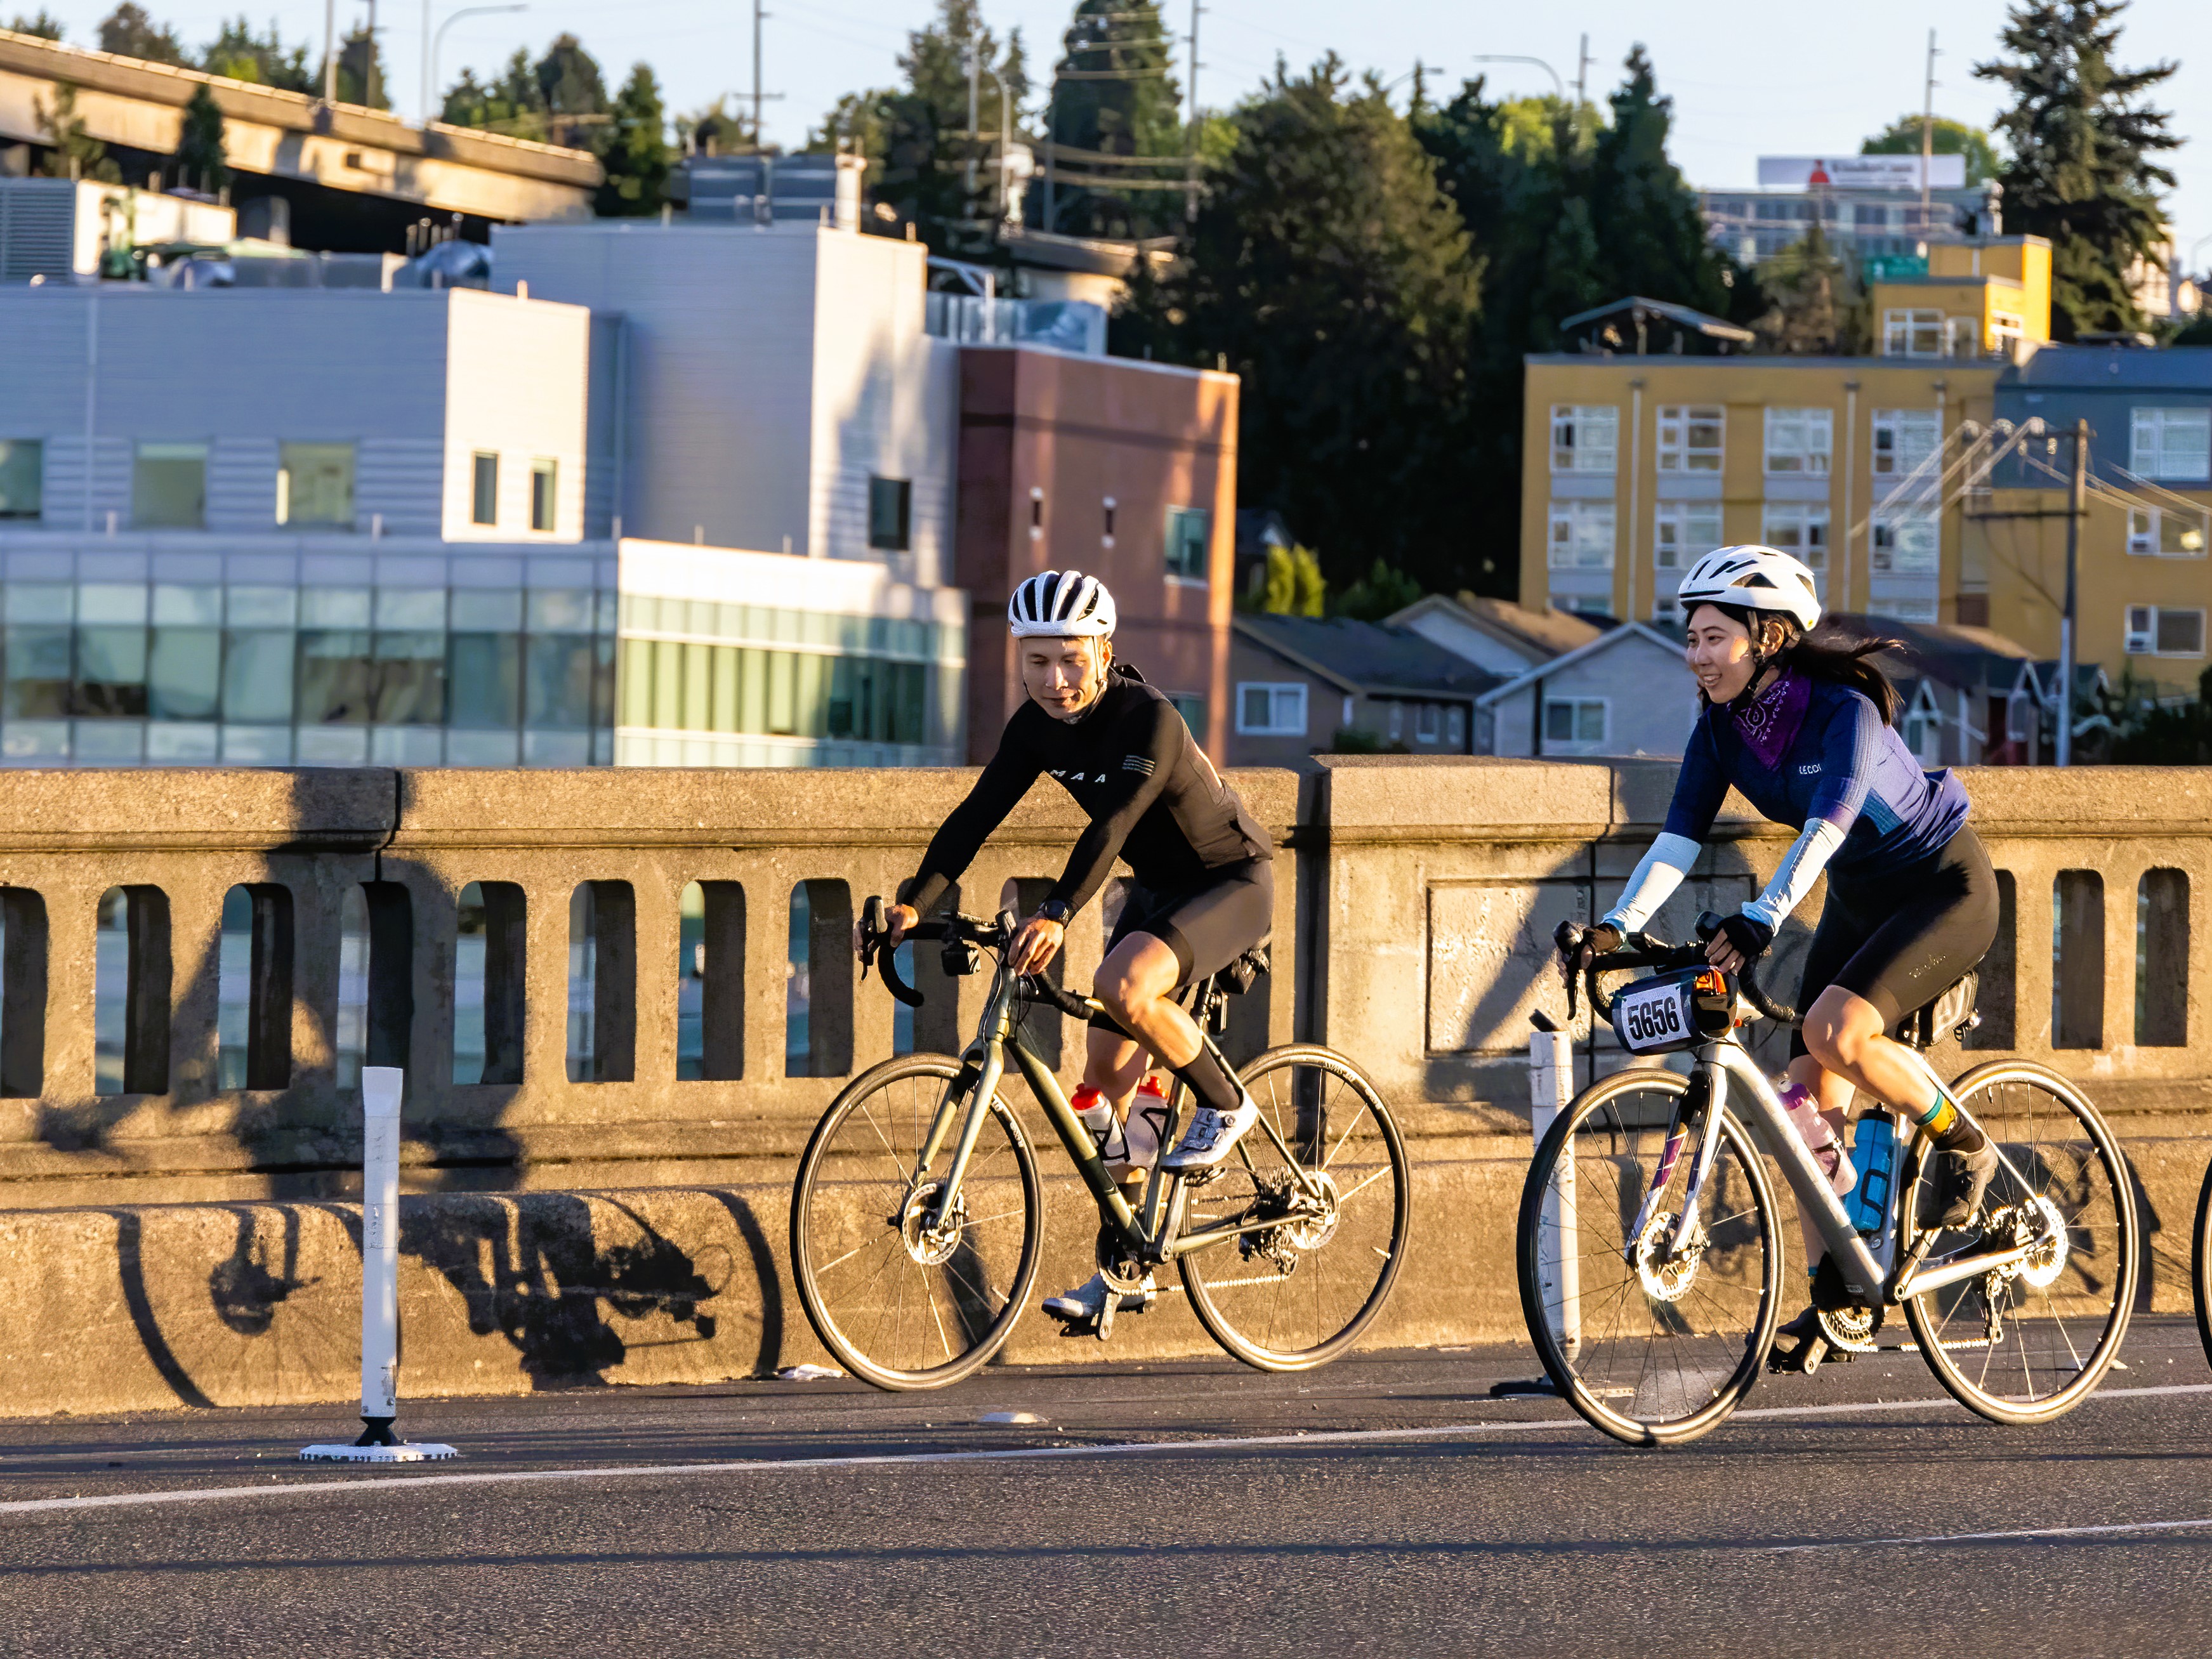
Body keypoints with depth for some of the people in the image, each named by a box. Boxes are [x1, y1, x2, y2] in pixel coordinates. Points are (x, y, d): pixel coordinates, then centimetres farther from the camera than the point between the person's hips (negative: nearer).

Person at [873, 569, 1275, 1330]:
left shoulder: (1149, 721, -30)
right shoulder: (1037, 726, -8)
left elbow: (1112, 827, -41)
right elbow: (978, 813, -12)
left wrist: (1056, 916, -54)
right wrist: (917, 900, -25)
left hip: (1232, 883, -8)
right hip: (1159, 889, 8)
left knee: (1122, 986, -33)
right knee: (1106, 1076, 2)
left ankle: (1223, 1105, -9)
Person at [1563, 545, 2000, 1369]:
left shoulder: (1842, 711, -28)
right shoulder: (1722, 727, -8)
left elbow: (1826, 826, -42)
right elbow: (1679, 837, -13)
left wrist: (1759, 919, -55)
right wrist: (1616, 926, -27)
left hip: (1946, 887, -7)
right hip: (1859, 899, 7)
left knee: (1834, 1031, -29)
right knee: (1809, 1099, -3)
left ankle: (1963, 1147, -6)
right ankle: (1833, 1297, 3)